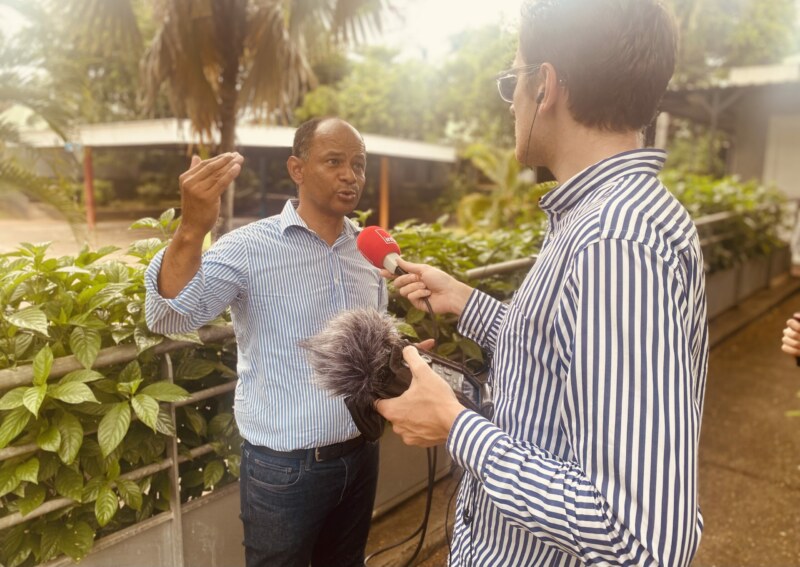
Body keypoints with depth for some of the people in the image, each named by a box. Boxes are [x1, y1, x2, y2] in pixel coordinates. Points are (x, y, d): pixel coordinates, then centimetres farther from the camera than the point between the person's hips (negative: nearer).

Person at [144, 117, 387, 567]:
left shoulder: (370, 251, 2)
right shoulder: (250, 248, -15)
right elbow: (169, 318, -27)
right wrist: (192, 230, -43)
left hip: (361, 455, 5)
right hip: (285, 467, -5)